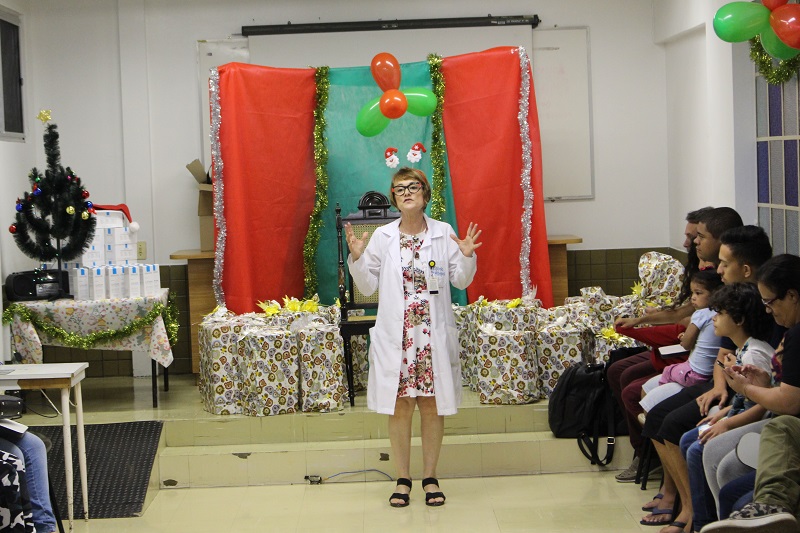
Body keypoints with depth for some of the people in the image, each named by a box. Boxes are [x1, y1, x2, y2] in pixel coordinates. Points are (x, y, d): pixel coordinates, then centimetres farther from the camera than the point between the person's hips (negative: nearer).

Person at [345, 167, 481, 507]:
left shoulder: (443, 233, 3)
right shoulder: (382, 237, 5)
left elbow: (461, 280, 7)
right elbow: (368, 286, 8)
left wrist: (466, 256, -11)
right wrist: (357, 258, -7)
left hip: (434, 334, 0)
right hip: (396, 335, 0)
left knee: (433, 405, 4)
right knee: (399, 406, 3)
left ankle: (430, 477, 16)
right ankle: (402, 479, 14)